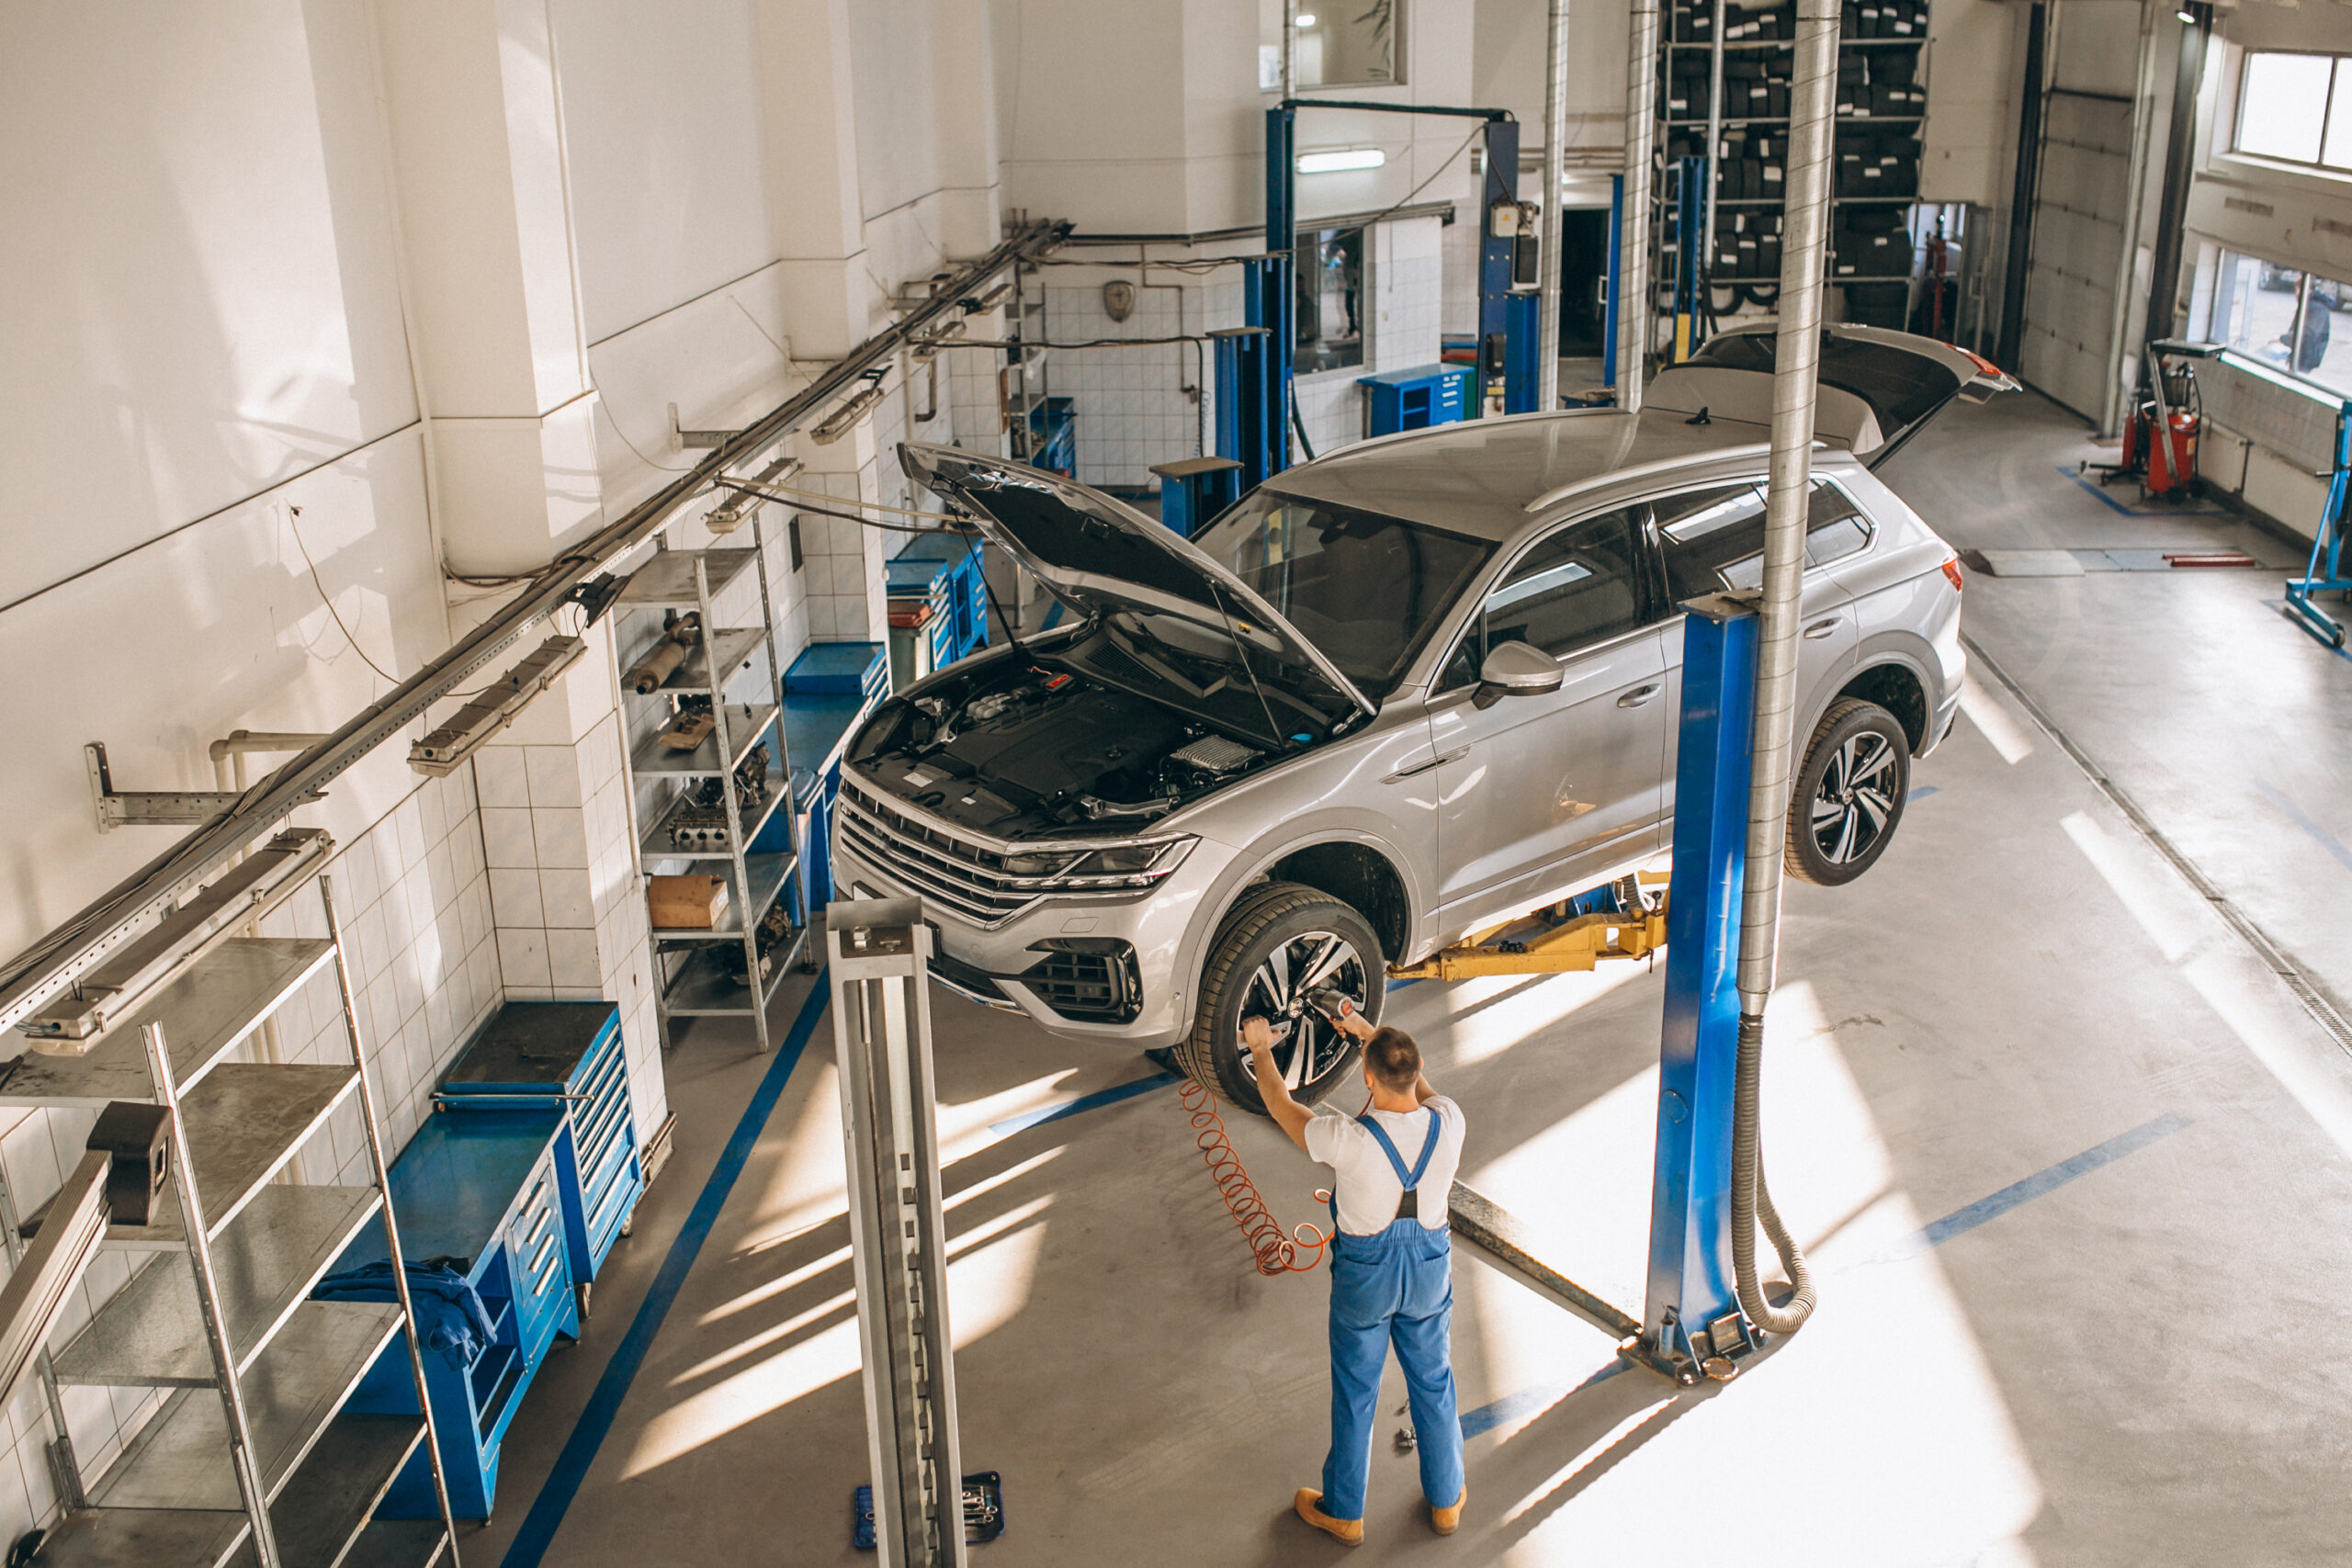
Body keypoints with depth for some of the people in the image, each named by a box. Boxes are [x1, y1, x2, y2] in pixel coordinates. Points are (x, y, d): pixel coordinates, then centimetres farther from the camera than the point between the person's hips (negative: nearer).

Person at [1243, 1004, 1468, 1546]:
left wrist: (1261, 1050, 5)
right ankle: (1446, 1499, 40)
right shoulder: (1448, 1123, -21)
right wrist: (1367, 1030, 12)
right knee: (1433, 1384, 23)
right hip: (1431, 1265, 3)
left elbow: (1281, 1107, -12)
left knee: (1354, 1394, 17)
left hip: (1364, 1275, -3)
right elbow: (1420, 1082, 3)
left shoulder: (1348, 1140, -31)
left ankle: (1344, 1511, 36)